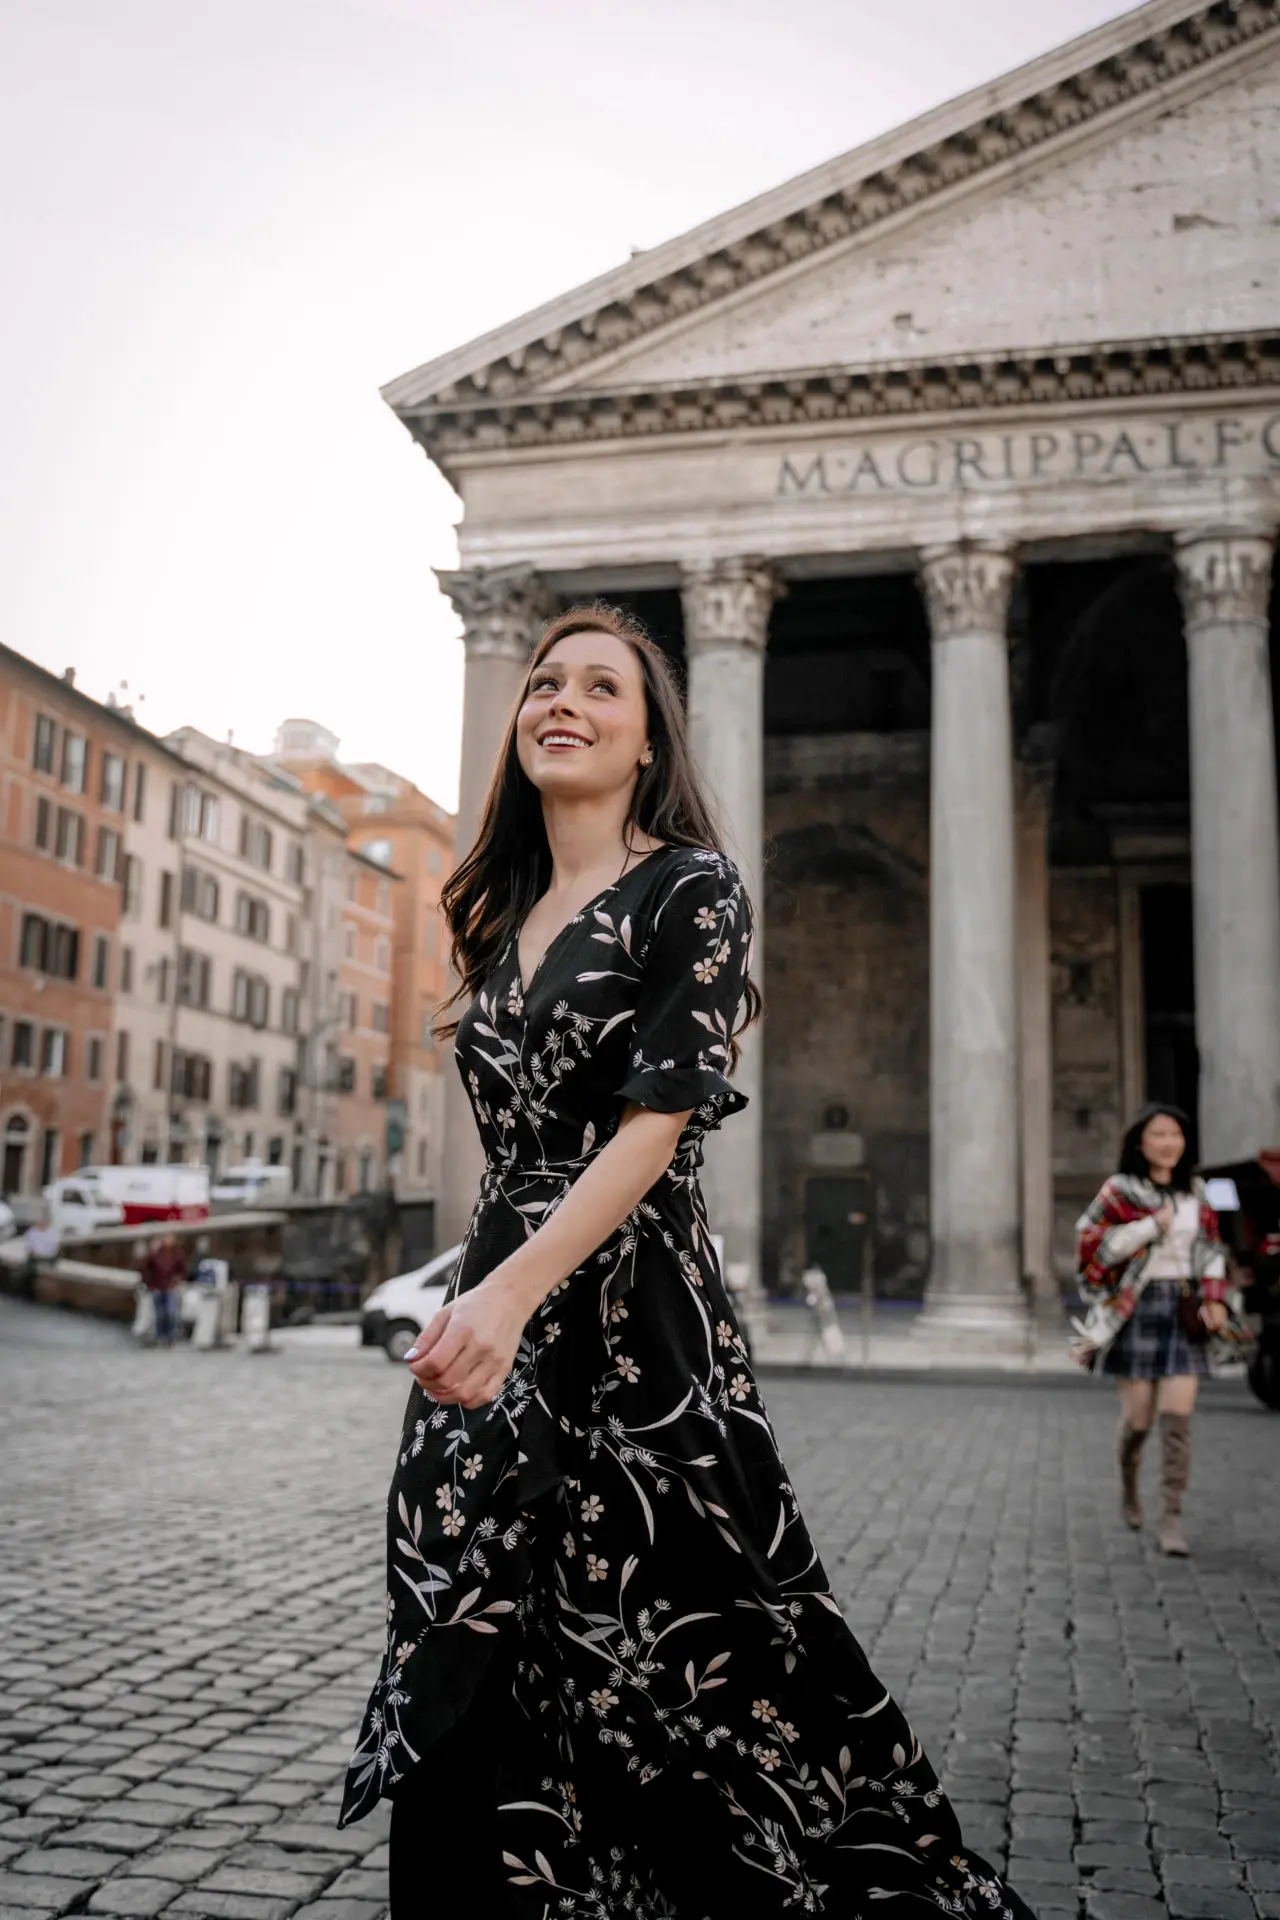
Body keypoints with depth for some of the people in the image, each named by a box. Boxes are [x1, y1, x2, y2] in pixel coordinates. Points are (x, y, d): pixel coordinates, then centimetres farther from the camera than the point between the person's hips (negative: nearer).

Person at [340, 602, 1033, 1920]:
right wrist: (474, 1301, 16)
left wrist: (516, 1290, -28)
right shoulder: (503, 916, 15)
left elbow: (658, 1123, -16)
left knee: (660, 1666, 0)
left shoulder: (690, 889, -5)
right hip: (491, 1324, 7)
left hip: (632, 1322, -6)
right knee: (471, 1674, 8)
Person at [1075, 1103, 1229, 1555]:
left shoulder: (1194, 1192, 9)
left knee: (1178, 1419, -5)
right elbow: (1090, 1242, -12)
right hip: (1137, 1311, -3)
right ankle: (1128, 1483, 34)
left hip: (1183, 1313, 3)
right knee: (1137, 1417, 3)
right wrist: (1152, 1225, -16)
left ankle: (1171, 1520, 0)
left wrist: (1214, 1299, 3)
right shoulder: (1120, 1190, -4)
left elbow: (1212, 1247, 17)